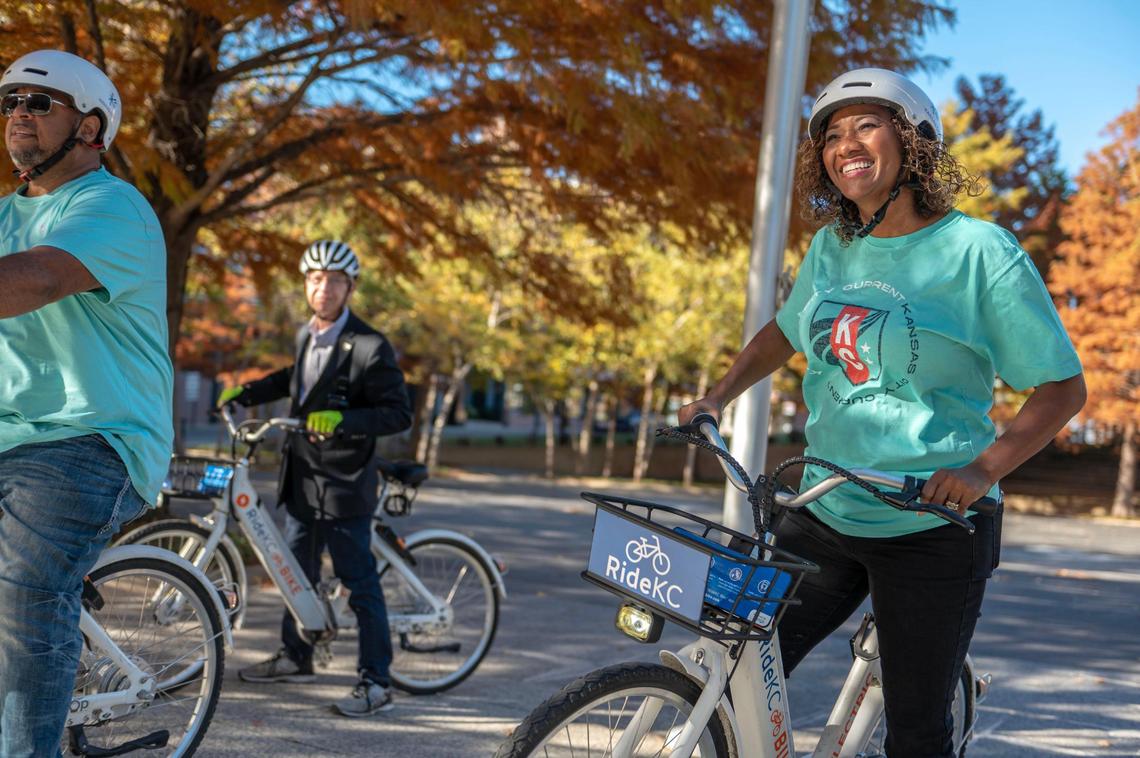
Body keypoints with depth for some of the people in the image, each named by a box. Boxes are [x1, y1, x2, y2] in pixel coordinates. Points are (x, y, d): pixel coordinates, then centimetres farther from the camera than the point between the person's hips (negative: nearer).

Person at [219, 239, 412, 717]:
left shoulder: (369, 348, -16)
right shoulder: (306, 335, 8)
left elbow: (399, 414, -18)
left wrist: (342, 420, -30)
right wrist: (247, 392, 20)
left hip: (344, 485, -8)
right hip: (301, 476, 8)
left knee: (359, 583, -3)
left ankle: (376, 683, 3)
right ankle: (295, 657, 36)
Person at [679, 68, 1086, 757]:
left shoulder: (978, 251, -11)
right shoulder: (833, 247, 6)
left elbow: (1064, 386, -9)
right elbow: (786, 331, 24)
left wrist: (984, 469, -23)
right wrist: (717, 398, 10)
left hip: (932, 530, -5)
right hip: (825, 514, 5)